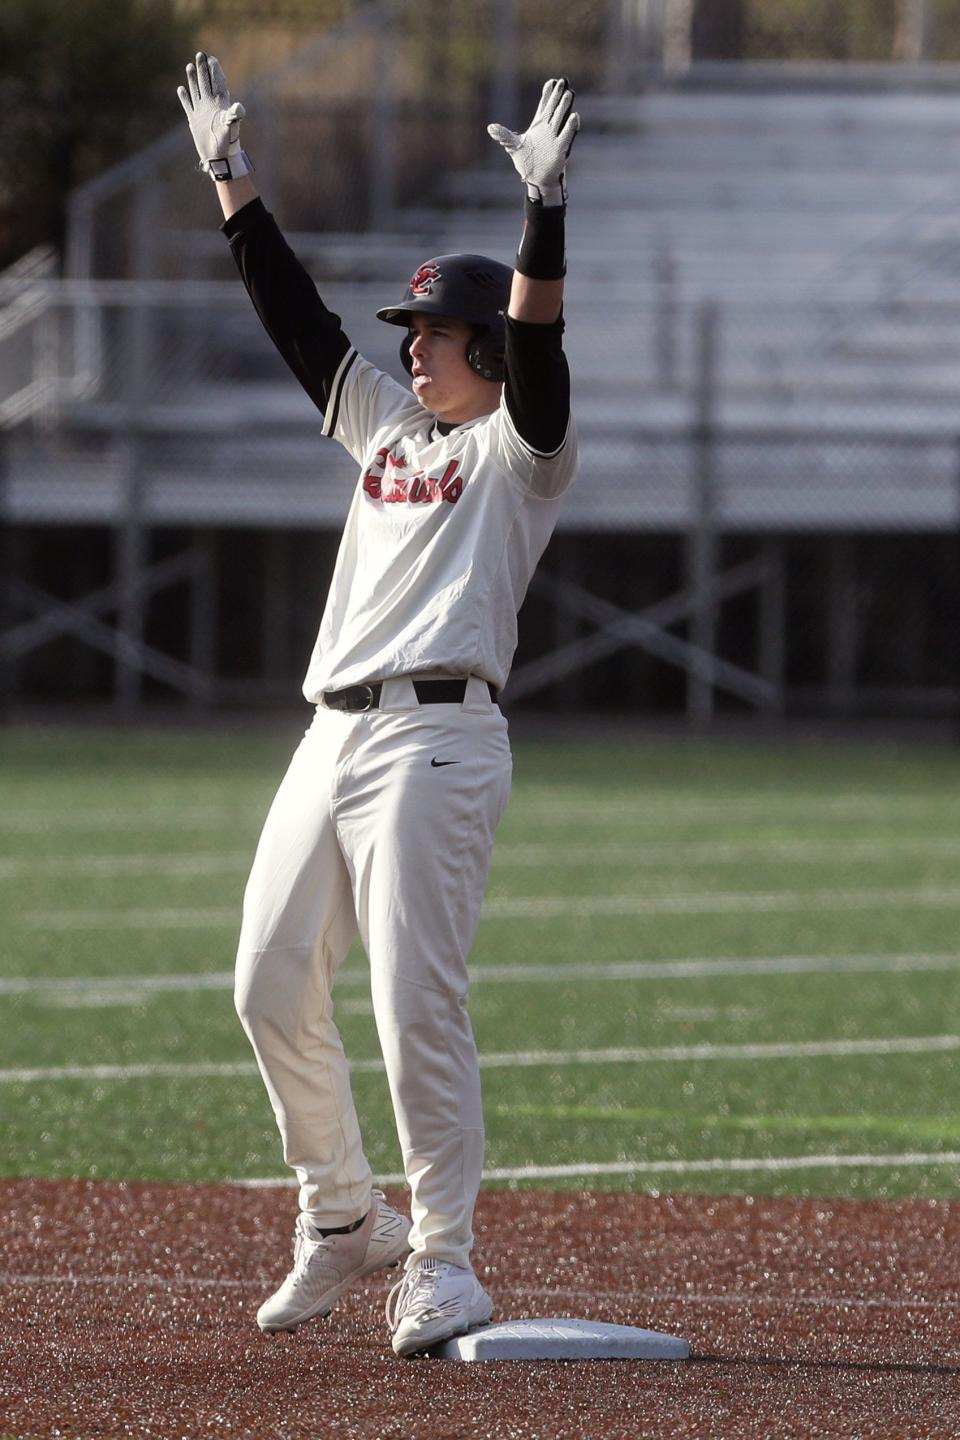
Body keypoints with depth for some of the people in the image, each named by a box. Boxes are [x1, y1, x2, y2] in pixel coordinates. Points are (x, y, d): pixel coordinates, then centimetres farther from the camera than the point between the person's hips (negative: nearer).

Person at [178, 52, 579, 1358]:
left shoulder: (520, 449, 1)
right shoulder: (387, 425, 21)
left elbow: (538, 350, -17)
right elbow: (295, 314, 22)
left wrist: (545, 213, -30)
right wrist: (232, 180, 19)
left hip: (435, 737, -8)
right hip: (333, 735, 8)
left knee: (417, 1003, -13)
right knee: (273, 989, 7)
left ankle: (443, 1261, -9)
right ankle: (341, 1219, 21)